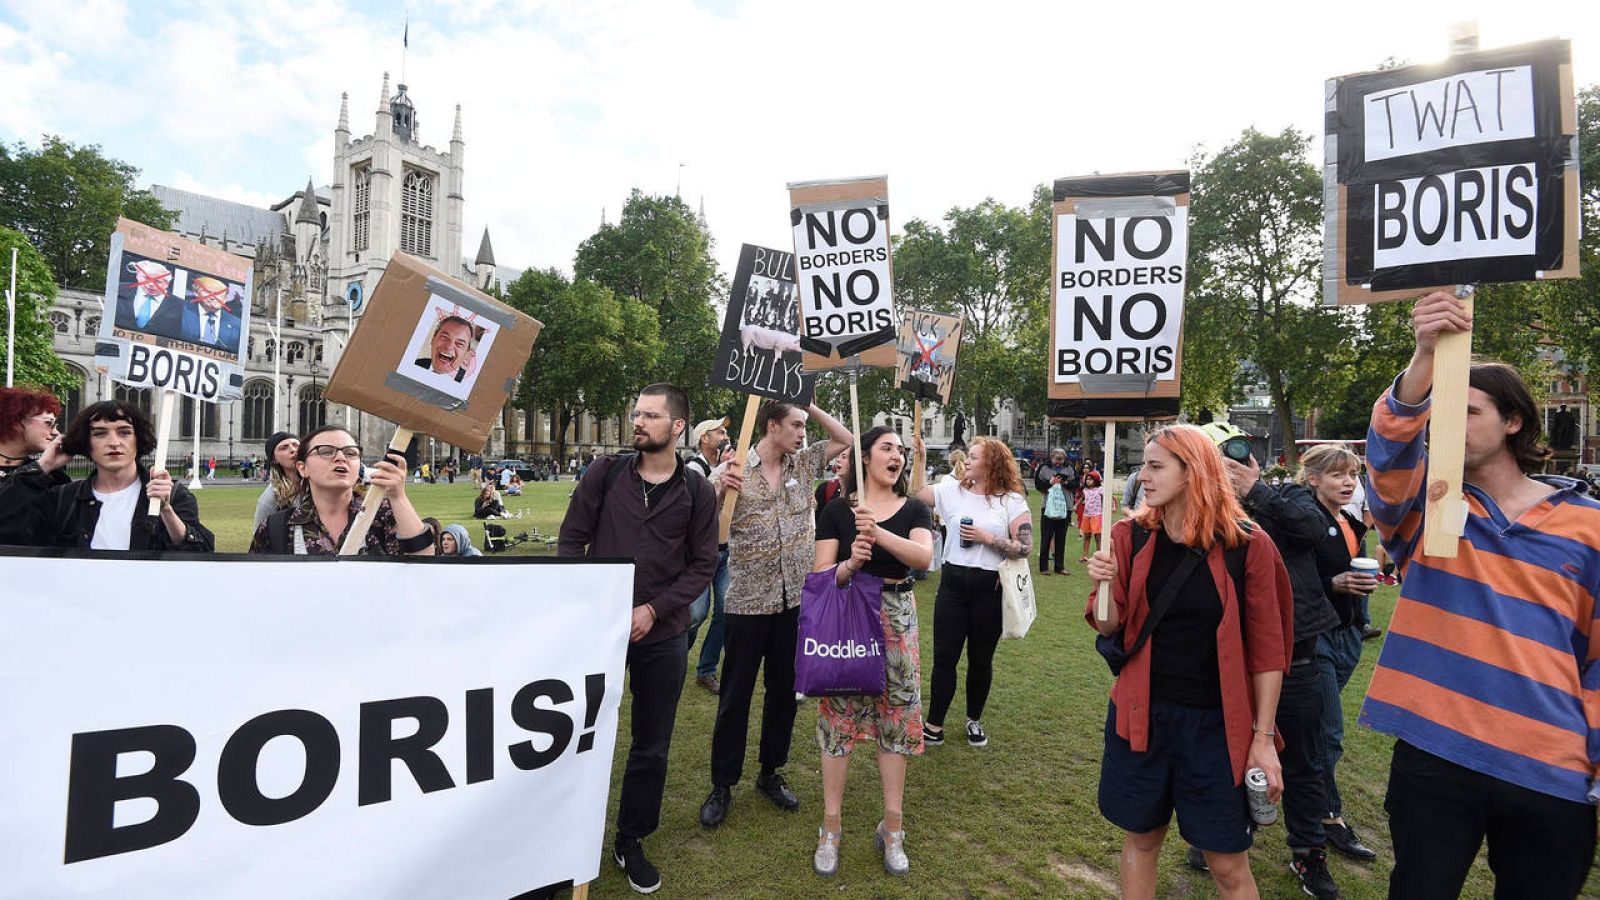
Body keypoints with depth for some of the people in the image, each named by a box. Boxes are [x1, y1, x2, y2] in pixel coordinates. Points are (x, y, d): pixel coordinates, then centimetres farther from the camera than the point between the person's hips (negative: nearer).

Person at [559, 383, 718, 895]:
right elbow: (571, 539, 1)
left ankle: (631, 841, 33)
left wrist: (653, 609, -13)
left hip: (662, 636, 0)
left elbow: (702, 565, -3)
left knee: (652, 746, 12)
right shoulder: (606, 473, -2)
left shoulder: (697, 492, -3)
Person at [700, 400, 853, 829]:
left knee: (784, 691, 15)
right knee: (735, 697, 7)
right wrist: (721, 488, -28)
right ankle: (722, 785, 23)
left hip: (795, 599, 5)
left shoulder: (803, 463, 5)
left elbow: (846, 439, 12)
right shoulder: (735, 471, -10)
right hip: (748, 602, -4)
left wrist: (810, 406, 1)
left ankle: (771, 774, 33)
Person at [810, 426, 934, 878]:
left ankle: (892, 829, 22)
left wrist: (878, 534, -30)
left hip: (897, 620, 2)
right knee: (838, 716, 3)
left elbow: (924, 556, -16)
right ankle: (831, 827, 18)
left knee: (896, 717, 7)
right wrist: (850, 564, -24)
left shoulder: (913, 509, 3)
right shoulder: (838, 510, 0)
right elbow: (820, 573, -4)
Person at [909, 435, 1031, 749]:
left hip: (990, 588, -2)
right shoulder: (954, 490, 3)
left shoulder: (1012, 501, -4)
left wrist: (987, 538, -17)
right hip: (953, 583, 2)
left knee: (981, 659, 13)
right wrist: (919, 459, -5)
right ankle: (934, 724, 17)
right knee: (944, 656, 6)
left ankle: (974, 720, 33)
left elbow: (1025, 548, -10)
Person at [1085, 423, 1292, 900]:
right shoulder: (1130, 536, -3)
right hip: (1141, 714, 2)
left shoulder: (1248, 545, -10)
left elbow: (1267, 650, -5)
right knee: (1140, 839, 15)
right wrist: (1102, 585, -20)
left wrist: (1263, 738, -4)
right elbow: (1111, 626, 0)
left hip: (1217, 723, -2)